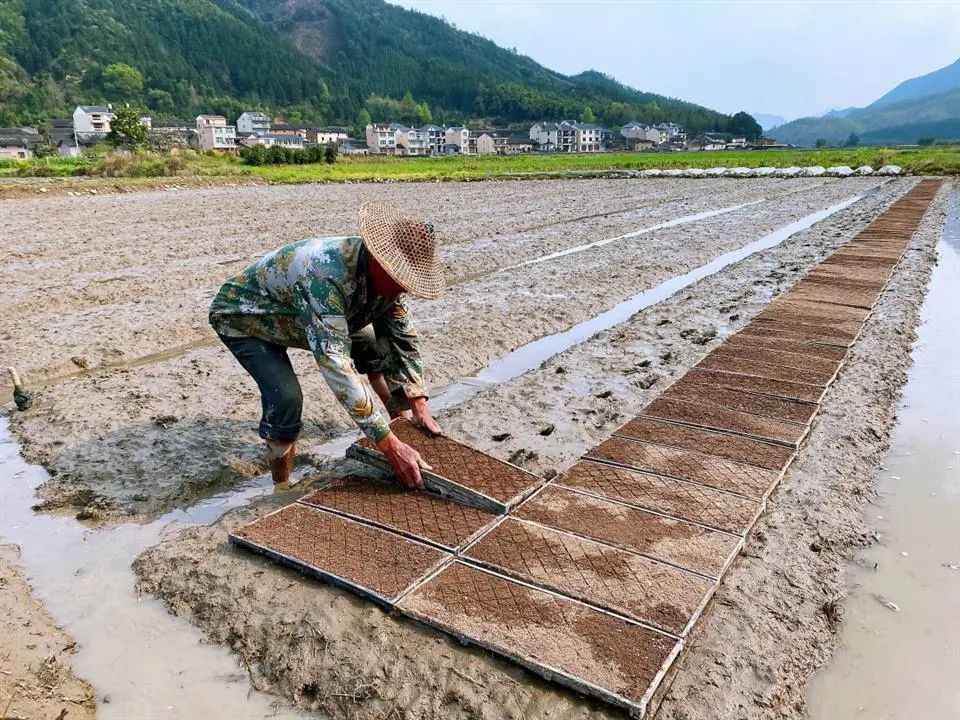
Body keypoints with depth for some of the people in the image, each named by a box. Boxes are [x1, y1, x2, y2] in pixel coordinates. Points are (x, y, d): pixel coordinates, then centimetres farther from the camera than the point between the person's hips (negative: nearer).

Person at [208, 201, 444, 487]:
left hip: (296, 319, 7)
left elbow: (403, 337, -8)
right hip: (243, 316, -7)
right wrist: (388, 444, -47)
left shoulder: (385, 275, -19)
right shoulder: (326, 275, -44)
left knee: (378, 349, 0)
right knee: (287, 397, -28)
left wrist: (419, 407, -16)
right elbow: (336, 364, -48)